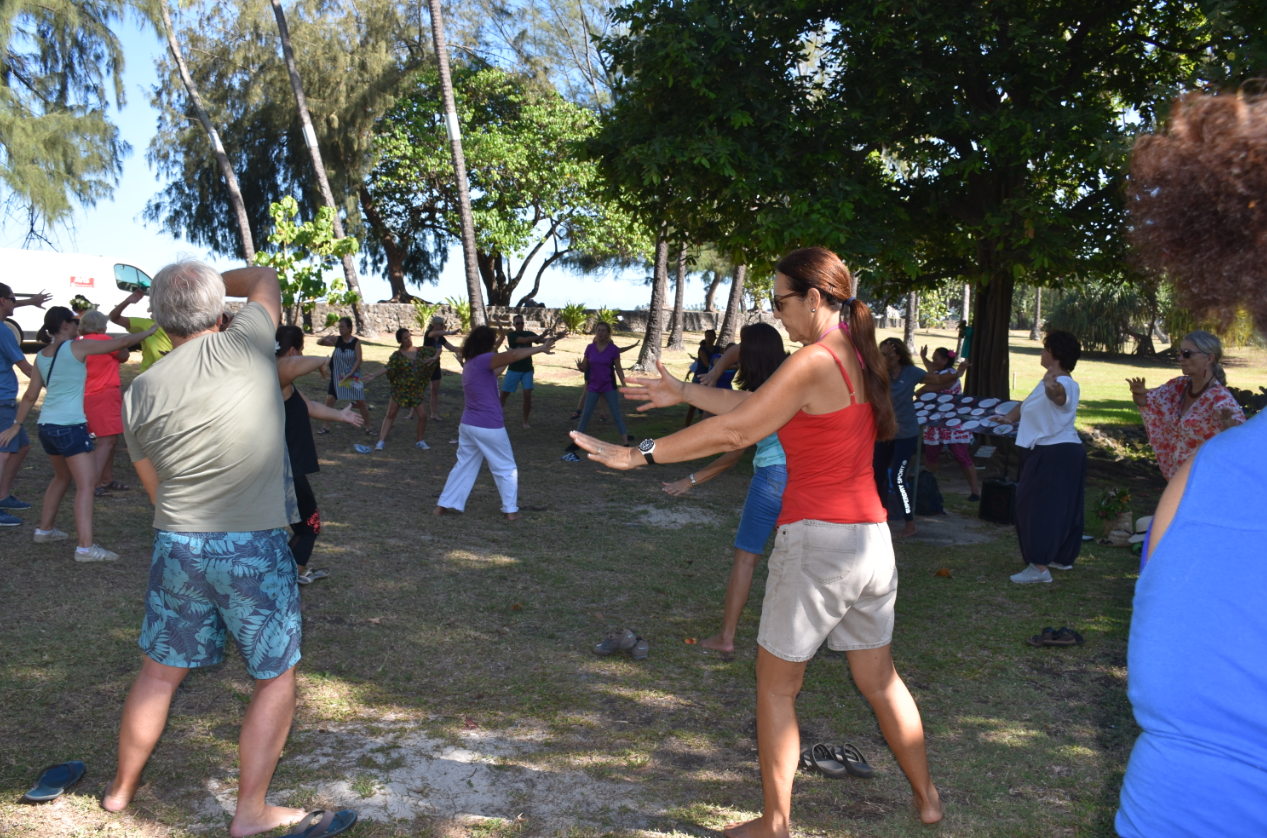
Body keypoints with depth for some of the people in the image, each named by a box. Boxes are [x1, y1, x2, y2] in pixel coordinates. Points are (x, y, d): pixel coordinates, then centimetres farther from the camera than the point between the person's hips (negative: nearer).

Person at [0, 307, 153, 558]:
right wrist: (148, 331, 8)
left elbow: (30, 396, 13)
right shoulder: (77, 347, -9)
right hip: (70, 426, -8)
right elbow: (121, 343, -5)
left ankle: (45, 529, 38)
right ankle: (85, 547, -15)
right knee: (86, 484, -9)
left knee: (63, 477, 27)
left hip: (46, 425, 8)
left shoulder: (41, 356, 11)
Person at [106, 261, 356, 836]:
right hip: (255, 550, -4)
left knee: (159, 672, 22)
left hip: (176, 546, 4)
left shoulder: (140, 392, 1)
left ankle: (122, 787, 40)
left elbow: (155, 485, 10)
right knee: (276, 680, 12)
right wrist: (209, 281, 22)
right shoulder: (244, 345, -10)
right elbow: (265, 278, 11)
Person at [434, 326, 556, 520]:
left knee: (464, 466, 18)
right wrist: (541, 348, -23)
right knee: (506, 469, 7)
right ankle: (511, 510, 10)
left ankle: (443, 505, 19)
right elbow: (514, 354, -29)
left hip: (468, 425, 8)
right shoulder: (482, 360, -17)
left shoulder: (469, 363, 9)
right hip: (489, 427, -8)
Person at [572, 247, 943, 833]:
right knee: (879, 679, 22)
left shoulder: (815, 362, -17)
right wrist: (685, 393, 20)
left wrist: (639, 454, -13)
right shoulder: (857, 358, 10)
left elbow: (733, 431, -18)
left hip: (817, 542, -8)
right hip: (871, 539, 8)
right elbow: (756, 403, 16)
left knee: (776, 685, 9)